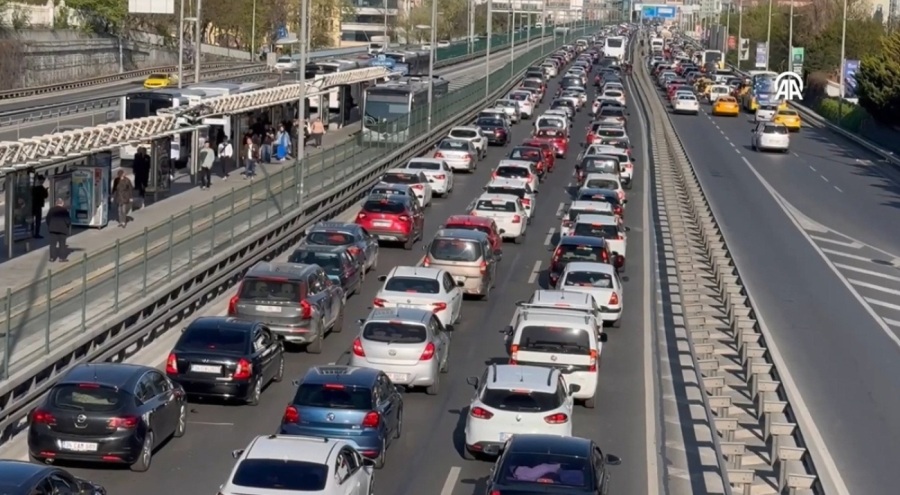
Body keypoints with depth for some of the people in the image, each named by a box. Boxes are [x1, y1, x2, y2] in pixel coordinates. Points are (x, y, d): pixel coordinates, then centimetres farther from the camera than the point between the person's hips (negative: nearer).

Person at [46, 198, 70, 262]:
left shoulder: (52, 209, 1)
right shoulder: (65, 210, -10)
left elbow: (48, 218, 4)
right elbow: (68, 220, -11)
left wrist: (49, 226, 15)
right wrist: (68, 226, 7)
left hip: (53, 229, 3)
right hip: (62, 229, -3)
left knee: (53, 243, 7)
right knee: (62, 244, 4)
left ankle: (52, 257, 5)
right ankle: (62, 258, 1)